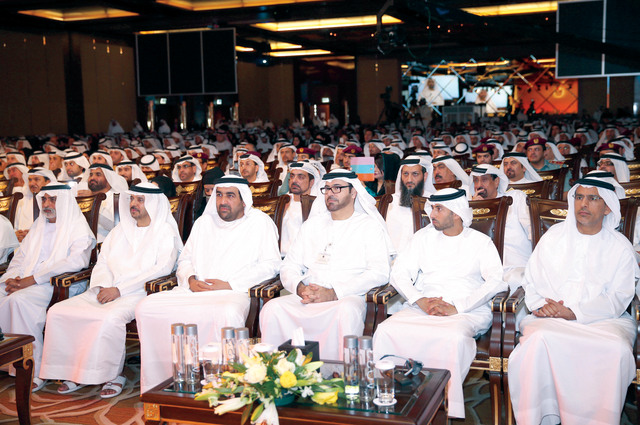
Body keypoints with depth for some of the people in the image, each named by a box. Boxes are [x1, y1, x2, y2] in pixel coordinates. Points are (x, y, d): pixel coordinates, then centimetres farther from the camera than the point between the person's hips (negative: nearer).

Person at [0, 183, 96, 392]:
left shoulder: (78, 228, 0)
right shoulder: (38, 226, 23)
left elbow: (76, 261, -16)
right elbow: (20, 256, 23)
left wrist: (33, 279, -19)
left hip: (59, 285, -6)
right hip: (24, 282, 7)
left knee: (19, 299, -32)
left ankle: (35, 372, -27)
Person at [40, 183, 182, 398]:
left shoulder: (165, 232, 1)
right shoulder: (119, 230, 21)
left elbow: (162, 269, -12)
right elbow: (102, 263, 21)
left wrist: (119, 289, -15)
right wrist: (102, 287, -3)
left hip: (139, 293, -7)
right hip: (107, 292, 7)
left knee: (110, 317, -36)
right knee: (57, 312, -10)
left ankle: (114, 374, -16)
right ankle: (75, 371, -2)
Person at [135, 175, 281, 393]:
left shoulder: (260, 222, 8)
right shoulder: (204, 222, 24)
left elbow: (270, 265, -1)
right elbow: (185, 259, 25)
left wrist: (230, 285, -10)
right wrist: (191, 279, 1)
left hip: (234, 293, -5)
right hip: (194, 291, 5)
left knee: (228, 313, -41)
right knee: (146, 307, -18)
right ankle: (160, 380, -12)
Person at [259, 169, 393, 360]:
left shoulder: (370, 226, 9)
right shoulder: (312, 224, 23)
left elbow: (379, 272, -5)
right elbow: (289, 266, 19)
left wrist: (334, 293, -15)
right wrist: (300, 288, -7)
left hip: (348, 297, -3)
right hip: (306, 299, 4)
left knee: (346, 311, -39)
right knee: (272, 307, -25)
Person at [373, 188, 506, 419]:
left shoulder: (481, 242, 9)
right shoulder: (424, 237, 19)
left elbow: (496, 281, -5)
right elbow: (399, 273, 11)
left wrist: (456, 307, -16)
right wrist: (420, 301, -9)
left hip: (468, 311, -3)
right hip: (422, 308, 3)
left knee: (454, 338, -38)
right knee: (386, 330, -26)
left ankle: (449, 410, -27)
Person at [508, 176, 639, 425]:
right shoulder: (554, 236, 15)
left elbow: (618, 298, 0)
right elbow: (531, 281, 14)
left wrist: (575, 312, -14)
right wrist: (540, 305, -8)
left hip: (602, 320, 0)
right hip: (551, 318, 1)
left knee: (618, 350, -33)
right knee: (538, 339, -34)